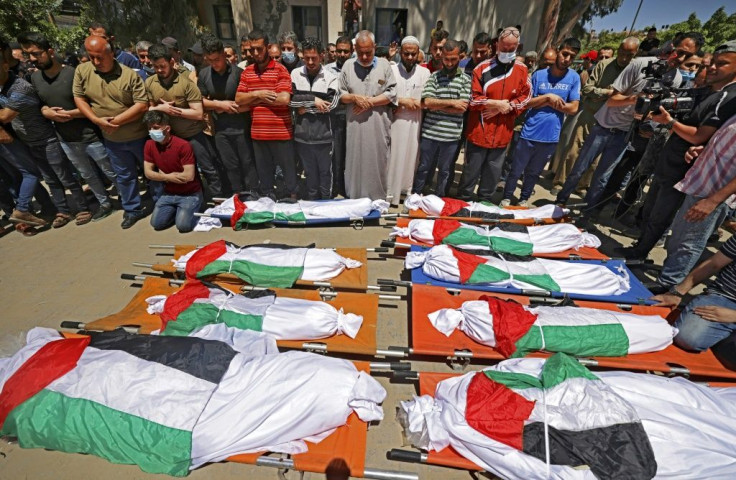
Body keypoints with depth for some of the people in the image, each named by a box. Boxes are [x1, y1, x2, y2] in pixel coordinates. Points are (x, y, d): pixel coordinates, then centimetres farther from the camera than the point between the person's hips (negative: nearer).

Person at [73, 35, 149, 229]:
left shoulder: (129, 74, -12)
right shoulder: (82, 71, 0)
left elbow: (143, 105, -17)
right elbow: (79, 98, 3)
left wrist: (117, 121, -18)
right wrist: (97, 120, -13)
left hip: (138, 136, -4)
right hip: (111, 139, 4)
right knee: (124, 176, 14)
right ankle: (132, 210, 28)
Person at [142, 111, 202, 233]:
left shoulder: (183, 145, -21)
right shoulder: (149, 145, 0)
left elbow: (189, 176, -24)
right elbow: (148, 173, 2)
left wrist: (163, 175, -12)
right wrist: (168, 177, -15)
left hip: (190, 194, -6)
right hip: (169, 193, 6)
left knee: (183, 225, -21)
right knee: (157, 223, -4)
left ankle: (192, 208, 10)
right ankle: (176, 209, 21)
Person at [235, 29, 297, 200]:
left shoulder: (280, 70, -3)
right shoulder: (247, 71, 12)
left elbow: (284, 99, -16)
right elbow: (238, 99, 7)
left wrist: (257, 97, -6)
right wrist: (258, 94, -9)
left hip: (281, 132, -5)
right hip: (258, 132, 5)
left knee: (288, 168, 5)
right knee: (264, 170, 15)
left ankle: (293, 197, 20)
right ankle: (266, 198, 30)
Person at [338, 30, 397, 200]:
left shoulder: (384, 64, 6)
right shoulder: (348, 65, 10)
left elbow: (392, 94, -2)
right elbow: (341, 95, 8)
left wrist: (369, 102, -11)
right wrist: (355, 98, -12)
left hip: (378, 127, -1)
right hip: (355, 127, 1)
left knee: (377, 167, 5)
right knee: (355, 166, 6)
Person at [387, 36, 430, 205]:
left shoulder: (424, 72, 6)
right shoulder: (391, 70, 2)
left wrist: (399, 105, -10)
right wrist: (402, 101, -13)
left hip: (414, 123, 2)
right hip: (394, 122, -1)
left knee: (411, 157, 7)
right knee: (393, 158, 0)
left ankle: (408, 193, 19)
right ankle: (390, 194, 10)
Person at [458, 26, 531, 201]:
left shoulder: (522, 70, 6)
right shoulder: (483, 68, -4)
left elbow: (526, 97, 6)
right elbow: (473, 99, -9)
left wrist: (506, 107, -9)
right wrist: (498, 103, -12)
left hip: (502, 133, 3)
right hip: (479, 131, -3)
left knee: (493, 174, 13)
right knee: (471, 171, 6)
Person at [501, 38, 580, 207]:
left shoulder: (574, 78, 2)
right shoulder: (539, 75, 0)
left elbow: (573, 109, -4)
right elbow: (526, 103, -2)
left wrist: (542, 102, -9)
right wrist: (548, 97, -15)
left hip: (550, 137, 2)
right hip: (529, 133, -1)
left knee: (533, 173, 16)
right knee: (516, 171, 5)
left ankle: (523, 199, 32)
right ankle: (506, 198, 23)